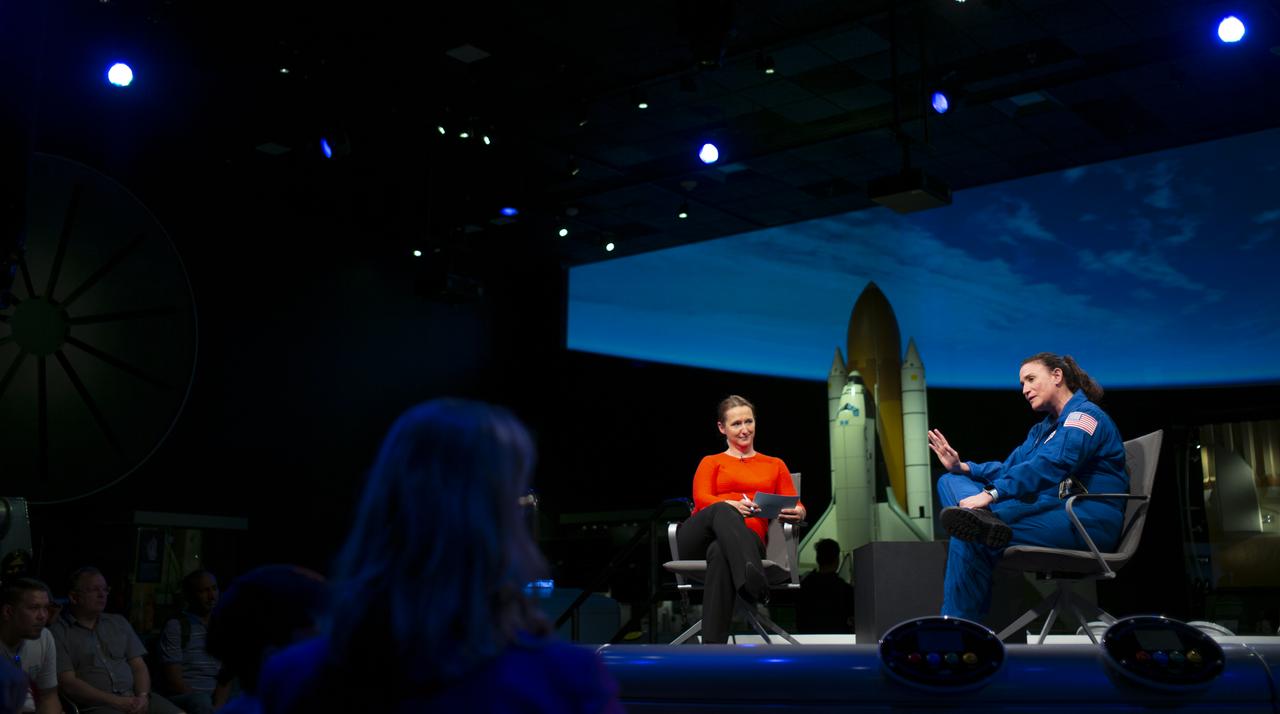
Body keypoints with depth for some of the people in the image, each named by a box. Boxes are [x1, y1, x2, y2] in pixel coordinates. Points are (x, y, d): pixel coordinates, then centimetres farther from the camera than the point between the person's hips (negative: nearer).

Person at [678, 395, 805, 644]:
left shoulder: (775, 465, 30)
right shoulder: (711, 462, 26)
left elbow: (795, 507, 17)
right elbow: (701, 499, 3)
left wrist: (797, 514, -12)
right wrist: (732, 505, -22)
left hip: (746, 538, 0)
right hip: (699, 539, 0)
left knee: (720, 553, -41)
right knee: (722, 511, -40)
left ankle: (712, 646, -57)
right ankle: (753, 582, -67)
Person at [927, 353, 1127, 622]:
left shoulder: (1084, 415, -5)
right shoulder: (1043, 428, 26)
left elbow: (1051, 465, -22)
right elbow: (1009, 469, 17)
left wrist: (991, 494, -30)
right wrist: (963, 467, 0)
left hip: (1090, 519, -9)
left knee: (970, 541, -27)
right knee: (950, 481, -4)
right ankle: (981, 519, -36)